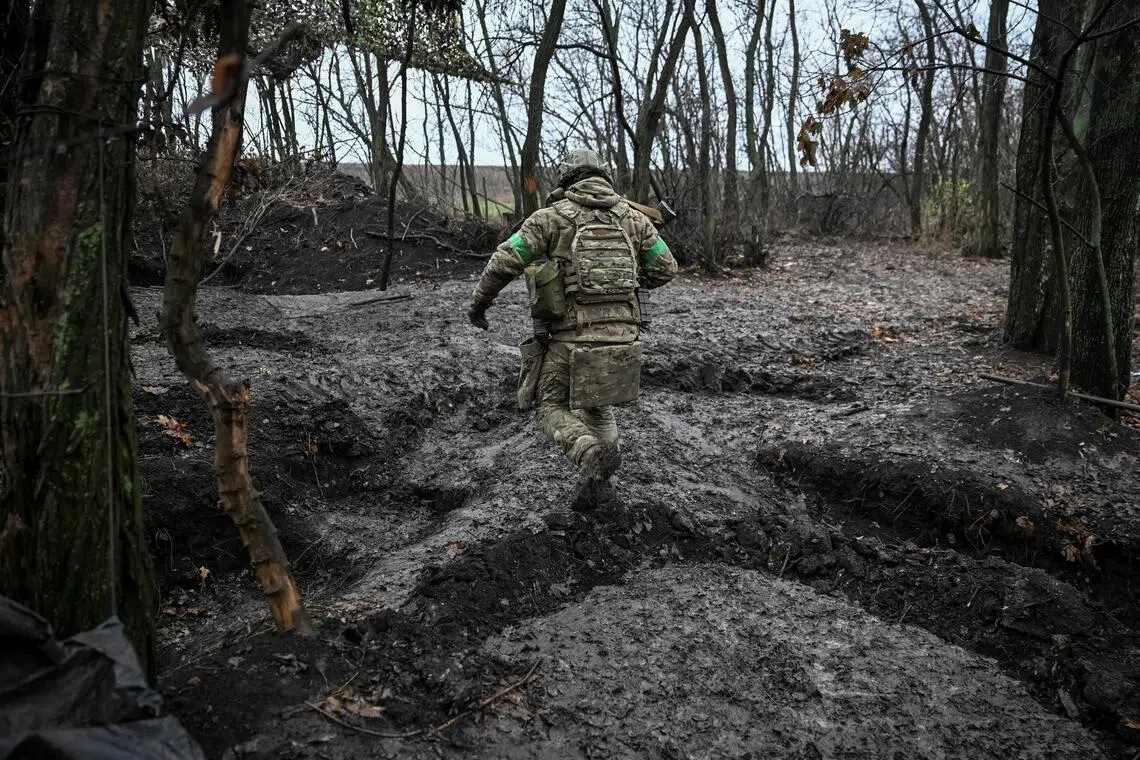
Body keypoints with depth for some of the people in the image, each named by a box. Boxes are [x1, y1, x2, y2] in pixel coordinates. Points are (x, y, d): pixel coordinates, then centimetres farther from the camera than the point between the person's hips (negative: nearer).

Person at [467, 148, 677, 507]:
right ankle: (604, 470, 16)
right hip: (621, 335, 4)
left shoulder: (553, 216, -1)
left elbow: (504, 262, -4)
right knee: (593, 400, 26)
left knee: (551, 407, 12)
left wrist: (478, 301, 11)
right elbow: (666, 268, 11)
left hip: (571, 335, -4)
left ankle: (590, 455, -14)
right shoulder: (632, 217, 9)